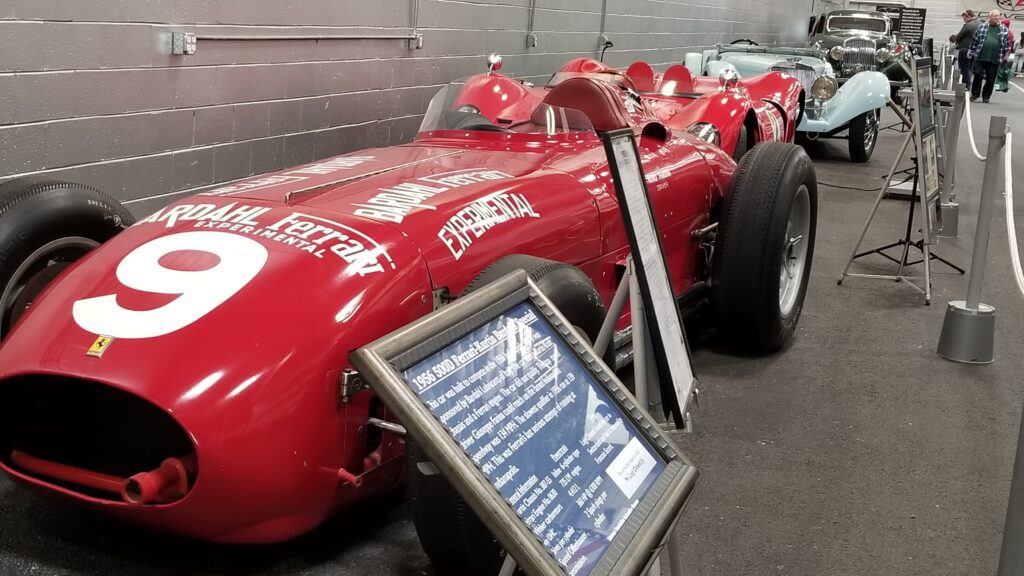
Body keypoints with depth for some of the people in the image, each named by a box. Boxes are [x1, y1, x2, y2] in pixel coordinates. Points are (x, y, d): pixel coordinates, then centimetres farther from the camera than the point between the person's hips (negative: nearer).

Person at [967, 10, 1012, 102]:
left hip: (995, 59, 1)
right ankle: (975, 94, 14)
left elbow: (1007, 45, 12)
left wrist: (1006, 55, 7)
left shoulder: (1004, 30, 8)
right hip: (980, 57, -1)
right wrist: (971, 52, 6)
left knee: (991, 79, 3)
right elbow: (974, 40, 9)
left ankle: (986, 96, 14)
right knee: (977, 75, -3)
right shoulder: (982, 27, 6)